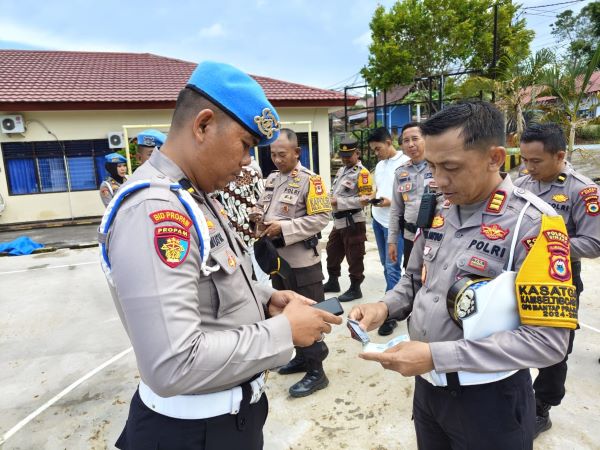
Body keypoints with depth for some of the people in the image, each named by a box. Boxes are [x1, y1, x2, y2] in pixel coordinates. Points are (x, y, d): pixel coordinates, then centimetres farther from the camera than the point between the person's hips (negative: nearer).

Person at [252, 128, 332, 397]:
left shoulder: (310, 180, -12)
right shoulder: (272, 178, 9)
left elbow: (320, 218, -18)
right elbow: (261, 206, 19)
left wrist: (284, 228, -21)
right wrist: (260, 219, -5)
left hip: (302, 261, -7)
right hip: (277, 258, 8)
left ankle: (316, 371, 16)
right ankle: (301, 357, 37)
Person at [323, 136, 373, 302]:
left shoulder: (362, 173, -14)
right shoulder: (341, 170, 14)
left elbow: (365, 199, -20)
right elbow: (334, 190, 22)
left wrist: (340, 202, -19)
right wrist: (332, 199, -2)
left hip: (353, 222, -9)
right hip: (338, 221, 9)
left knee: (354, 257, 2)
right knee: (332, 252, 19)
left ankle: (355, 289, 16)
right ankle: (333, 282, 36)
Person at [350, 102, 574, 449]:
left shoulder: (533, 223, -19)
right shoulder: (439, 213, 0)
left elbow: (547, 340, -24)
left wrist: (437, 355, -27)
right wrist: (385, 307, -10)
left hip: (488, 398, -5)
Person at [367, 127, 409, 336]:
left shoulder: (405, 163, -11)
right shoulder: (379, 165, 14)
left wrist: (392, 202, -22)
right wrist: (371, 197, -1)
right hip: (378, 220, 8)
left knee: (392, 267, -6)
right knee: (385, 264, 16)